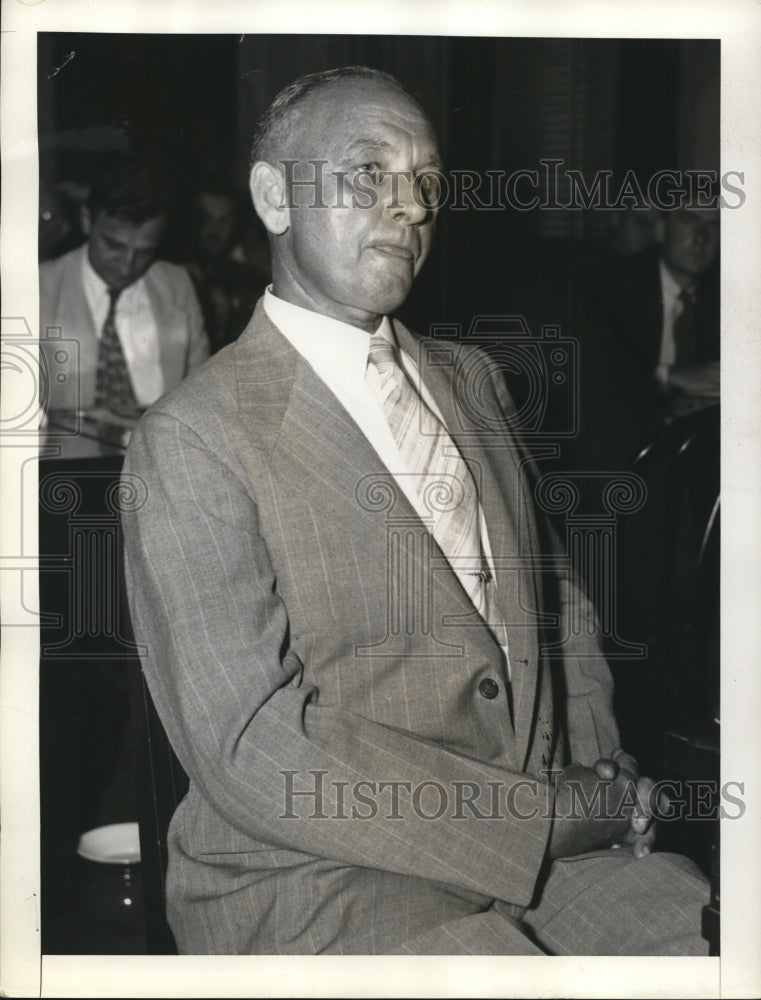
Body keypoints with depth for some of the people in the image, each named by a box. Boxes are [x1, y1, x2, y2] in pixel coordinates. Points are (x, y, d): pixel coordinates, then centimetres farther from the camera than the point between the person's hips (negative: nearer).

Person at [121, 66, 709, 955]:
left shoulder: (471, 379, 13)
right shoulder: (192, 438, -10)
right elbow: (254, 751, -16)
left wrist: (596, 767, 2)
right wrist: (546, 818, -15)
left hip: (543, 844, 7)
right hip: (312, 890, -6)